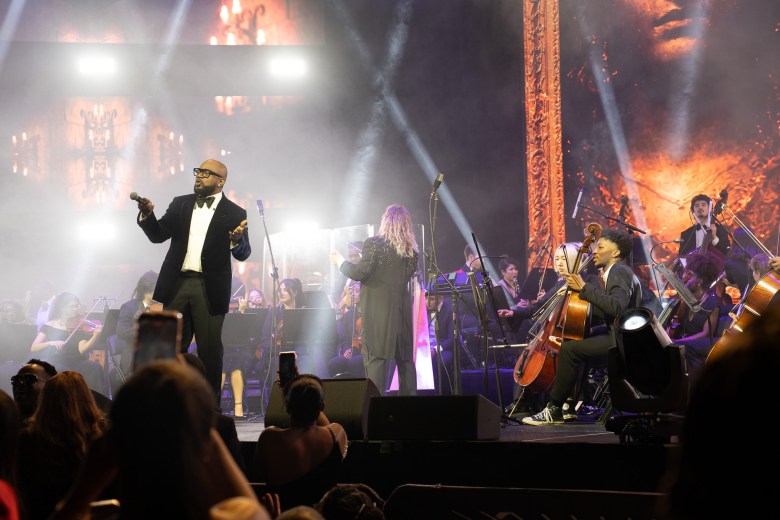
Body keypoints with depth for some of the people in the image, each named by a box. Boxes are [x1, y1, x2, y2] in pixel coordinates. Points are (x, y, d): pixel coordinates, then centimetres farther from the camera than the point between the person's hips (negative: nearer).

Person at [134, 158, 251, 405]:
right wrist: (147, 215, -10)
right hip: (177, 284, 3)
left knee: (210, 350, 0)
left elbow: (243, 254, -4)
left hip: (210, 289, -3)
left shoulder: (235, 214, 1)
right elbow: (158, 235, 9)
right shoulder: (180, 204, 11)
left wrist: (237, 240, -26)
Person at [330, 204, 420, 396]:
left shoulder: (374, 244, -10)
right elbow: (409, 273, 11)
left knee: (376, 359, -4)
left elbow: (360, 272, -13)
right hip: (402, 309, 5)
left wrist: (340, 261, 4)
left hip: (378, 309, -5)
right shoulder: (411, 249, 5)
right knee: (405, 359, 11)